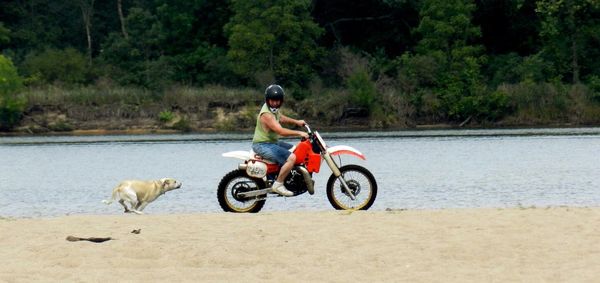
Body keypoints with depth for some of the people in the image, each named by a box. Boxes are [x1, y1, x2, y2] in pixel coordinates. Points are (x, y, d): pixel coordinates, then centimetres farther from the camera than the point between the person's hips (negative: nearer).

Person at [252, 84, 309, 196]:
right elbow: (281, 131, -30)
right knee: (291, 157, -25)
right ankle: (278, 185, -18)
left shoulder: (274, 109, 7)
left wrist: (296, 122, 19)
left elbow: (281, 118, 30)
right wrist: (299, 133, -24)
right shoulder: (266, 114, -24)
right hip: (263, 145, -11)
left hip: (273, 142, 11)